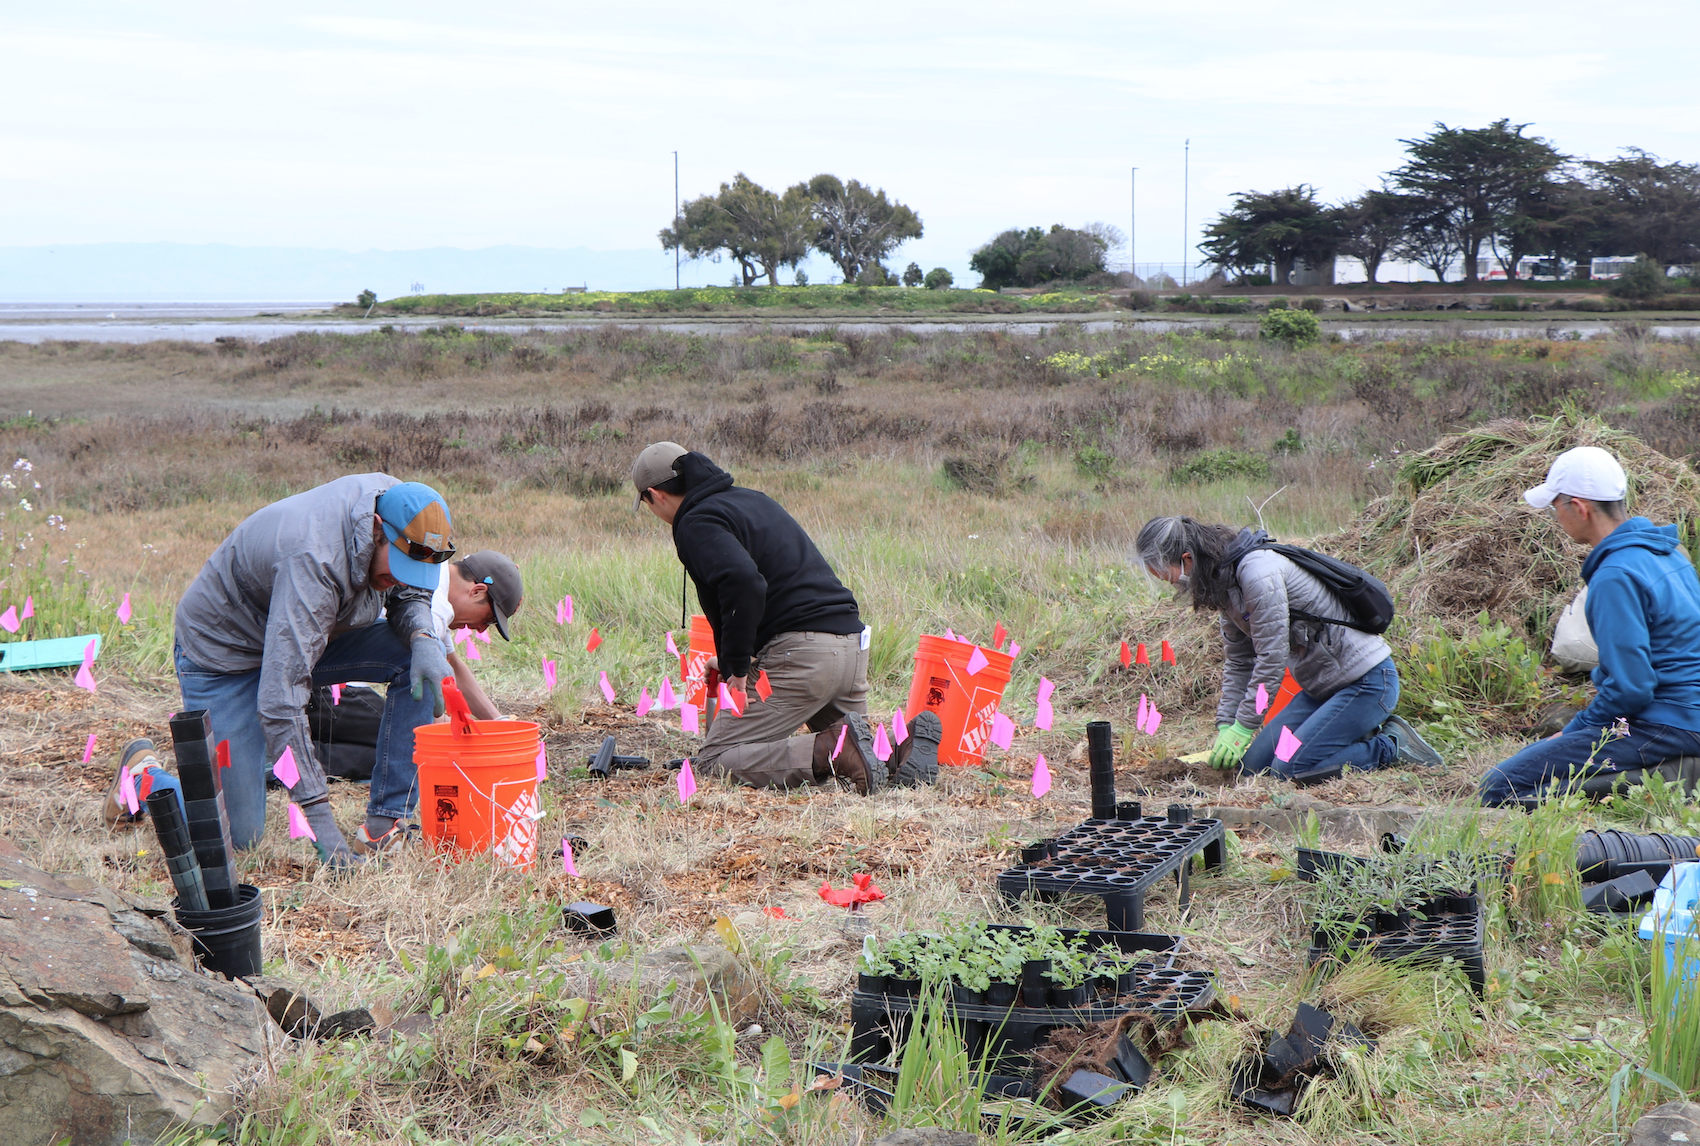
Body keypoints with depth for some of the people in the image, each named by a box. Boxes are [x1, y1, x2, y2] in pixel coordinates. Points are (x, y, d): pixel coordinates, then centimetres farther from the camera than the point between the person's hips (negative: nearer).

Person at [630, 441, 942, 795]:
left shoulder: (696, 523, -6)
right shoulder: (753, 499, 23)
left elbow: (744, 582, -25)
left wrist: (736, 668, -16)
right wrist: (732, 657, 33)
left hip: (801, 653, -9)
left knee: (714, 760, -3)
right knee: (855, 757, 28)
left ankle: (831, 751, -19)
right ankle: (907, 745, -3)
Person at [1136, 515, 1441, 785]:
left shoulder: (1257, 571, -23)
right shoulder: (1224, 581, 7)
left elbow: (1272, 658, -23)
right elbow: (1239, 663, 12)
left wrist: (1242, 727, -17)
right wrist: (1225, 726, 4)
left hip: (1367, 682, -10)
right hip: (1323, 686, 10)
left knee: (1291, 769, -18)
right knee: (1253, 763, 3)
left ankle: (1391, 747, -2)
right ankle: (1363, 734, 13)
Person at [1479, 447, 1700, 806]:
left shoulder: (1616, 577, -20)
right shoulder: (1666, 550, 12)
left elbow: (1629, 688, -22)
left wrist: (1572, 731, -6)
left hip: (1663, 729, -10)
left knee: (1500, 787, -17)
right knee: (1535, 753, 22)